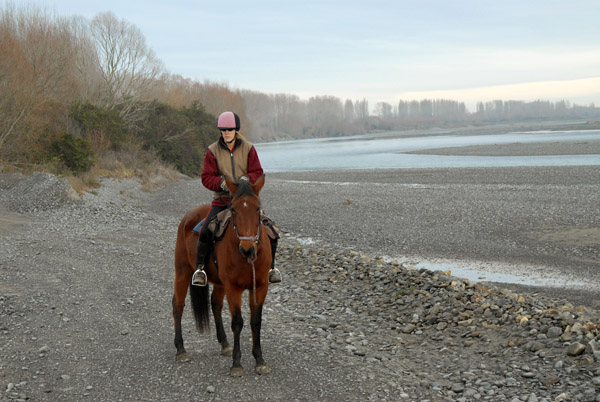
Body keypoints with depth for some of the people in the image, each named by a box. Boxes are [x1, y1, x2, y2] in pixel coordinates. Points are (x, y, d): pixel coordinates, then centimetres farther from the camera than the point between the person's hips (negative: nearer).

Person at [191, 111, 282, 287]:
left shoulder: (248, 148, 3)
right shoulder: (213, 151, 1)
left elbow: (258, 173, 3)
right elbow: (207, 177, -1)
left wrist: (247, 178, -19)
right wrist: (221, 183, -21)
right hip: (222, 200, -1)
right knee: (205, 231, -23)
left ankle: (270, 267, 15)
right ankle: (200, 268, -4)